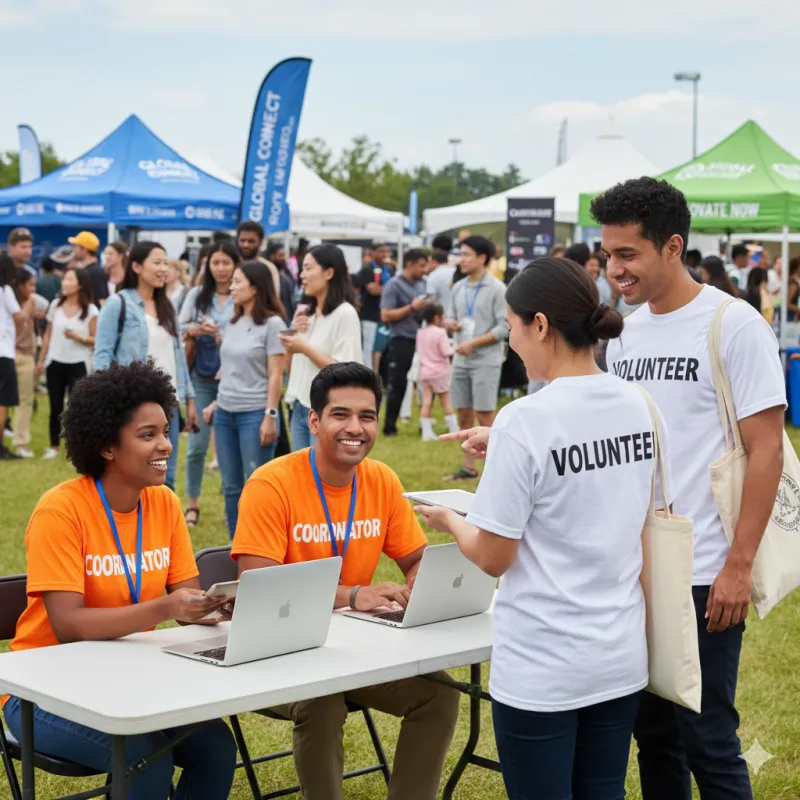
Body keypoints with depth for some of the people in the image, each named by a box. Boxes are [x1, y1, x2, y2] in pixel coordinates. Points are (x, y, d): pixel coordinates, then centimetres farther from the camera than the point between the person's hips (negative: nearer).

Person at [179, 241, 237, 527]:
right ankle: (192, 504, 15)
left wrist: (226, 338, -17)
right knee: (197, 444, 4)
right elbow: (179, 331, 8)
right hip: (202, 379, 2)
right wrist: (195, 331, -11)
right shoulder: (196, 295, 6)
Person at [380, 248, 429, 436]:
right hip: (402, 341, -6)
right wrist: (411, 307, -17)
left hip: (421, 339, 6)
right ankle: (390, 426, 6)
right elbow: (386, 316, -14)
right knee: (397, 385, -3)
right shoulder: (394, 285, -8)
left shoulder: (422, 284, 12)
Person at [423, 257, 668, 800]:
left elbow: (494, 558, -14)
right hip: (621, 657, 6)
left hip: (542, 668, -6)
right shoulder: (637, 405, 1)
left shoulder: (526, 419, -19)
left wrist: (450, 521, 7)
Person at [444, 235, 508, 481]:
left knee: (485, 417, -7)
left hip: (486, 361, -6)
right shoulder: (458, 288, 10)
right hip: (461, 360, 6)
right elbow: (451, 317, 18)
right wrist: (451, 324, -7)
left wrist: (474, 343, -17)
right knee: (464, 416, 10)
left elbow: (504, 327, -12)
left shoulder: (497, 289, -8)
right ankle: (469, 468, 19)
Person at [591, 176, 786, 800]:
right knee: (652, 733, 14)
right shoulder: (626, 332, 8)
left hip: (704, 577, -6)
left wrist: (740, 564, -15)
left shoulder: (734, 325, -10)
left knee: (707, 742, 1)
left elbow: (766, 450, -12)